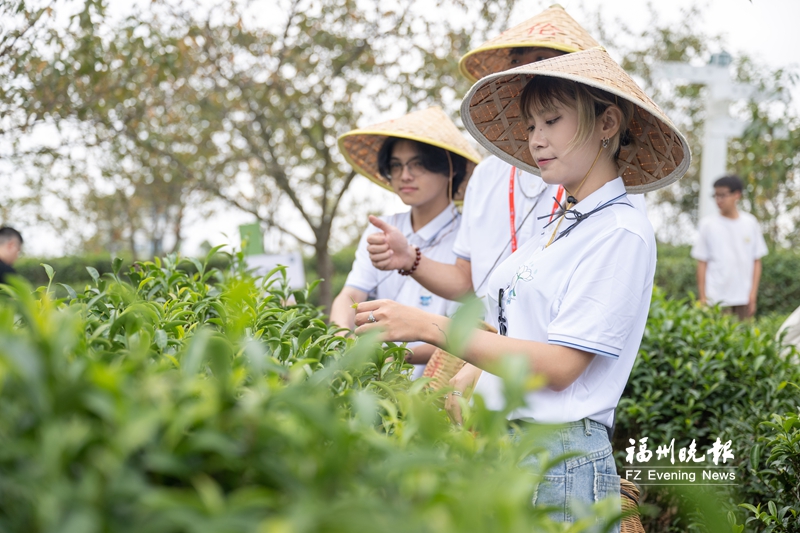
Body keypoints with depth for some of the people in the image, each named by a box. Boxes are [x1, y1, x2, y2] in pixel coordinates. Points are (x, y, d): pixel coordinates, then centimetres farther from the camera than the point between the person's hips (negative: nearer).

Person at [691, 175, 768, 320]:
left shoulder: (750, 222, 6)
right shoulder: (708, 224, 1)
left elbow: (756, 261, 8)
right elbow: (702, 263, 2)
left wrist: (753, 293, 1)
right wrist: (702, 298, -2)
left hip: (744, 298, 2)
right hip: (717, 298, -2)